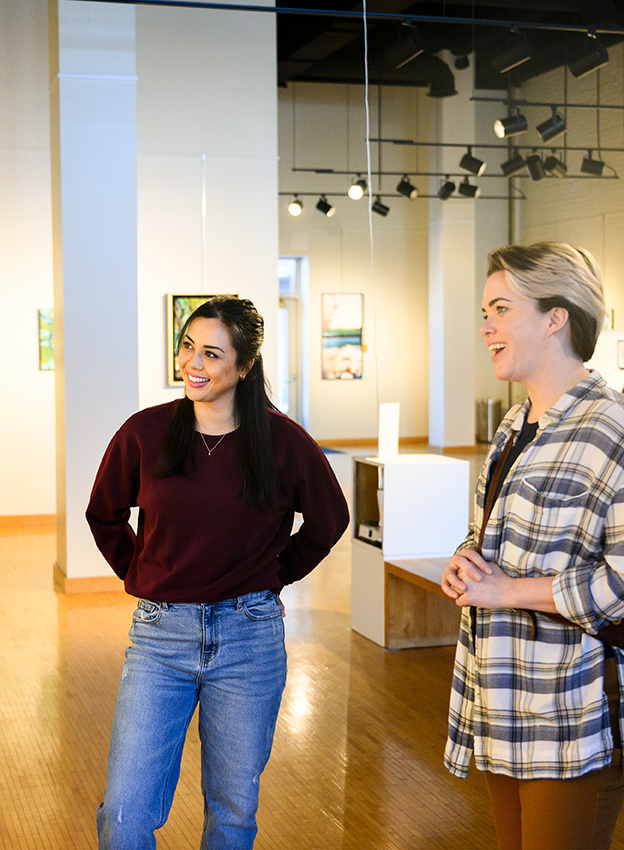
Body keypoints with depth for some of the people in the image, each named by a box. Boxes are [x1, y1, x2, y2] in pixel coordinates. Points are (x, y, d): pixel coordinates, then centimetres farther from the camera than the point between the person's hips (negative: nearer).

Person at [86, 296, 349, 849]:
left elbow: (329, 521, 12)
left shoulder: (282, 440, -4)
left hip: (250, 636, 0)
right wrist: (142, 577, 8)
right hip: (161, 636, 0)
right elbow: (104, 517, 14)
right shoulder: (145, 433, -3)